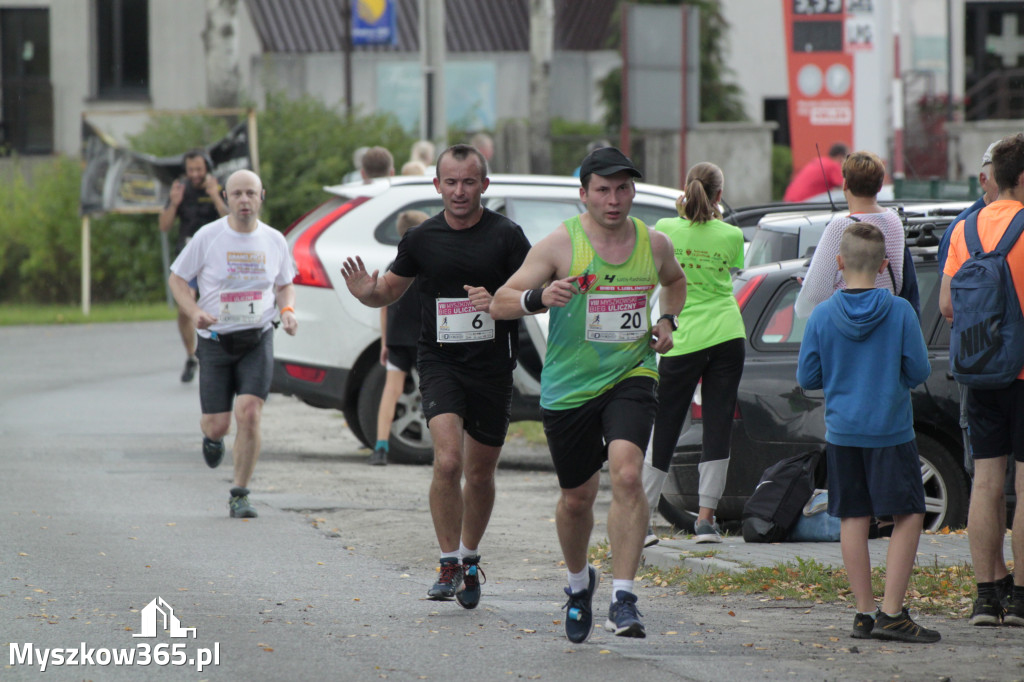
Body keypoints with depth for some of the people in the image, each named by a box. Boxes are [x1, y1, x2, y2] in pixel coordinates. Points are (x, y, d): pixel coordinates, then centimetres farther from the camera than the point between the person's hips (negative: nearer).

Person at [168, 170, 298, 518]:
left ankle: (239, 496, -2)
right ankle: (212, 437, 41)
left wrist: (287, 310, -3)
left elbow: (285, 284, 18)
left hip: (257, 341, 1)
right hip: (216, 341, -1)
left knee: (249, 414, -15)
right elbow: (177, 278, 2)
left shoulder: (274, 241, 4)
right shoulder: (208, 237, -5)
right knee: (216, 424, -1)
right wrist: (194, 312, -15)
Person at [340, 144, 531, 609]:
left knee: (480, 474, 11)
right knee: (447, 462, -19)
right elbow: (391, 290, 15)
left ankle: (470, 559, 32)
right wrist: (365, 292, -7)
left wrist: (499, 303, -22)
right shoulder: (421, 239, 3)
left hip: (492, 365, 0)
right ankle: (450, 566, -12)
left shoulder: (506, 236, -3)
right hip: (440, 361, 0)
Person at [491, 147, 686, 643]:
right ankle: (579, 583, 41)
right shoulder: (560, 244, -9)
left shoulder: (654, 243, 3)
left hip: (631, 377, 1)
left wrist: (668, 320, 8)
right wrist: (539, 297, -32)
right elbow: (500, 303, -12)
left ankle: (623, 598, -22)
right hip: (568, 387, -1)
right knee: (577, 497, 11)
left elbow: (675, 280, 27)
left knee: (626, 473, -24)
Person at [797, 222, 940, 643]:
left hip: (842, 431, 3)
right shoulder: (899, 312, -9)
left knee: (853, 519, 9)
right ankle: (891, 612, -8)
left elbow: (807, 378, 0)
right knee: (908, 515, 1)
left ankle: (865, 611, 9)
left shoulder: (822, 316, -4)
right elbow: (919, 371, -6)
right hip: (891, 430, -3)